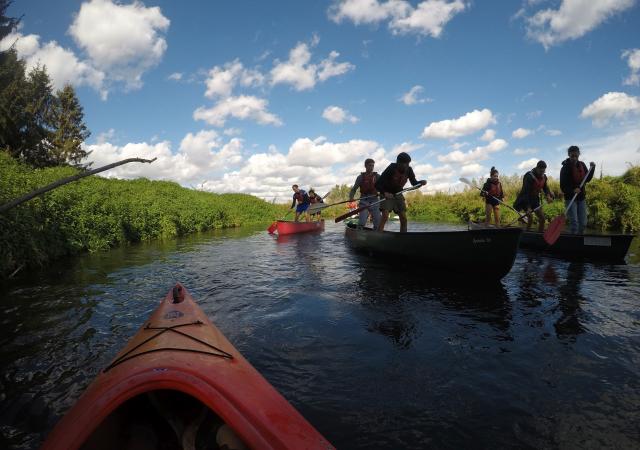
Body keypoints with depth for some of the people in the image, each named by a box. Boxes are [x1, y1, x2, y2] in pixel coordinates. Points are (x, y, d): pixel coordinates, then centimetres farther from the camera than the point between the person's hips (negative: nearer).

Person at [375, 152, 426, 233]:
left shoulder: (409, 170, -12)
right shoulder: (391, 168, -24)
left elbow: (414, 183, 1)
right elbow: (378, 184, -25)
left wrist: (421, 182, -21)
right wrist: (384, 193, -42)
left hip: (398, 194, 5)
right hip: (386, 194, -5)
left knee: (404, 218, -3)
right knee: (385, 216, -21)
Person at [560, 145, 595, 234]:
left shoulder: (582, 165, 6)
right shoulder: (565, 168, -13)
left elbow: (587, 179, 14)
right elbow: (563, 187, -15)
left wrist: (592, 168, 2)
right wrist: (572, 191, -32)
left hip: (581, 198, 6)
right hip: (570, 198, -6)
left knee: (583, 223, 8)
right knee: (574, 222, -13)